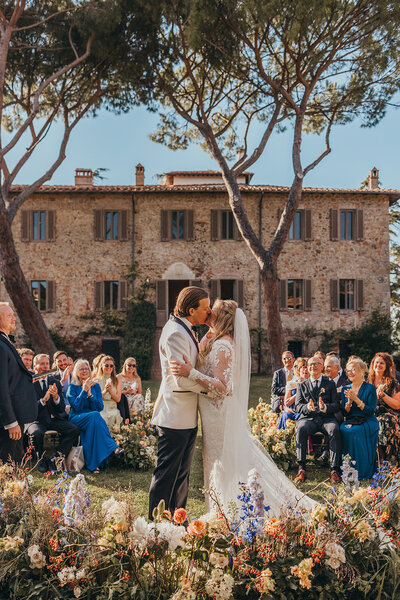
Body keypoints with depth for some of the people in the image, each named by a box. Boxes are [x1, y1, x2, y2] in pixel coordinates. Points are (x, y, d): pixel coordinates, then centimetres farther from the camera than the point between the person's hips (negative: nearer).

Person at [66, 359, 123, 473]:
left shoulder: (95, 386, 14)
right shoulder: (72, 387, 5)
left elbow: (99, 407, 2)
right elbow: (76, 407, -9)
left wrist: (89, 393, -9)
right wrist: (84, 390, -13)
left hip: (93, 418, 3)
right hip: (77, 418, -3)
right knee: (94, 415, -36)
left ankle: (93, 464, -39)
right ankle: (113, 447, -42)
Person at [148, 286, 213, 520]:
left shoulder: (186, 331, 13)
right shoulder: (175, 333, -19)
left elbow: (196, 361, 13)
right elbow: (181, 378, -23)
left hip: (188, 415, 10)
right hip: (175, 415, -10)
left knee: (182, 472, 17)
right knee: (166, 472, -1)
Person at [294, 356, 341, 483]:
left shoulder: (330, 384, 16)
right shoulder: (302, 385, 20)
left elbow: (336, 406, 6)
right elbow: (297, 406, 8)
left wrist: (325, 407, -17)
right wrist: (307, 407, -16)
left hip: (327, 418, 0)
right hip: (308, 418, 1)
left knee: (334, 430, -34)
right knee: (301, 429, -33)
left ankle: (335, 470, -33)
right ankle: (302, 469, -32)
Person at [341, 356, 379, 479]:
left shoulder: (370, 388, -1)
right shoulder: (345, 389, 14)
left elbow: (371, 411, -9)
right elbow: (344, 413, 9)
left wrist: (356, 399, -17)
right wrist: (349, 401, -10)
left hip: (367, 422, -4)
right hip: (351, 421, 4)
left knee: (354, 431, -34)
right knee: (343, 430, -30)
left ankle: (362, 471, -23)